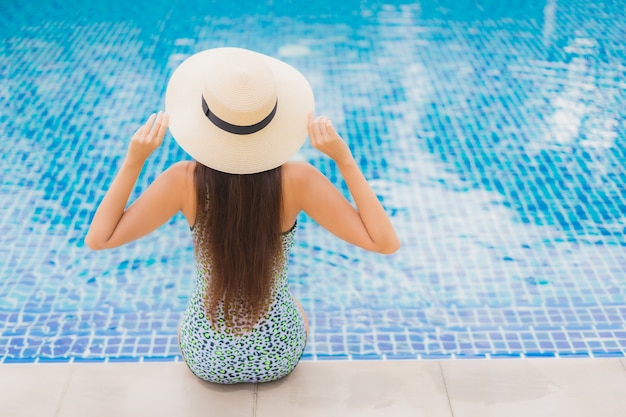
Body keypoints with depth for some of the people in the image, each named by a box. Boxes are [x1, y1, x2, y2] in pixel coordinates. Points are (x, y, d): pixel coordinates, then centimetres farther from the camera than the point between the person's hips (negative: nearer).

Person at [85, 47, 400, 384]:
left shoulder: (185, 181, -23)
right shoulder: (297, 180, -25)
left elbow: (98, 238, -14)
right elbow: (386, 242, -20)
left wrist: (133, 160, -15)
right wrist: (344, 159, -21)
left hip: (206, 358, 0)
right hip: (278, 355, 0)